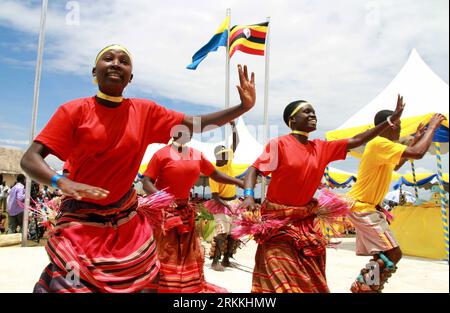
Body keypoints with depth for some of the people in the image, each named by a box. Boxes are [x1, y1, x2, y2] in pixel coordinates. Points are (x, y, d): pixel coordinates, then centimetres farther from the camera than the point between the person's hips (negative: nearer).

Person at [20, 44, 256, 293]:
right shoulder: (74, 110, -7)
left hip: (127, 221, 3)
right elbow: (30, 159, -11)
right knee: (70, 284, -1)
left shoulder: (145, 111, 0)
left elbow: (197, 124, 1)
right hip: (82, 221, -2)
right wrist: (62, 182, -31)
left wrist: (244, 106, -7)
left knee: (144, 284, 8)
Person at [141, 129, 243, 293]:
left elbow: (215, 174, 13)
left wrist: (239, 182, 8)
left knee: (190, 254, 15)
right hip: (164, 210, -6)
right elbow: (146, 182, -13)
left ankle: (191, 287, 31)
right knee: (164, 255, -1)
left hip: (185, 210, 6)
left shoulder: (197, 155, 4)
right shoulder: (162, 154, -12)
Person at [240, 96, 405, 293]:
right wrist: (249, 196, -33)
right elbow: (254, 170, -14)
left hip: (306, 221, 6)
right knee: (280, 278, -4)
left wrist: (391, 120, 8)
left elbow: (355, 141, 9)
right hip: (278, 220, -5)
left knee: (311, 279, 12)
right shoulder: (279, 144, -10)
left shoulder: (321, 148, 6)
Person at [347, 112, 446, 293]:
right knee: (393, 254, -12)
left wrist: (416, 140, 27)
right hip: (362, 207, -11)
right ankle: (362, 288, -7)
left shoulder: (381, 146, 16)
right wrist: (432, 127, -11)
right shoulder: (379, 144, -18)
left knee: (382, 256, 13)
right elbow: (418, 153, -27)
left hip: (366, 207, 11)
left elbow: (396, 166, 32)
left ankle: (364, 287, 19)